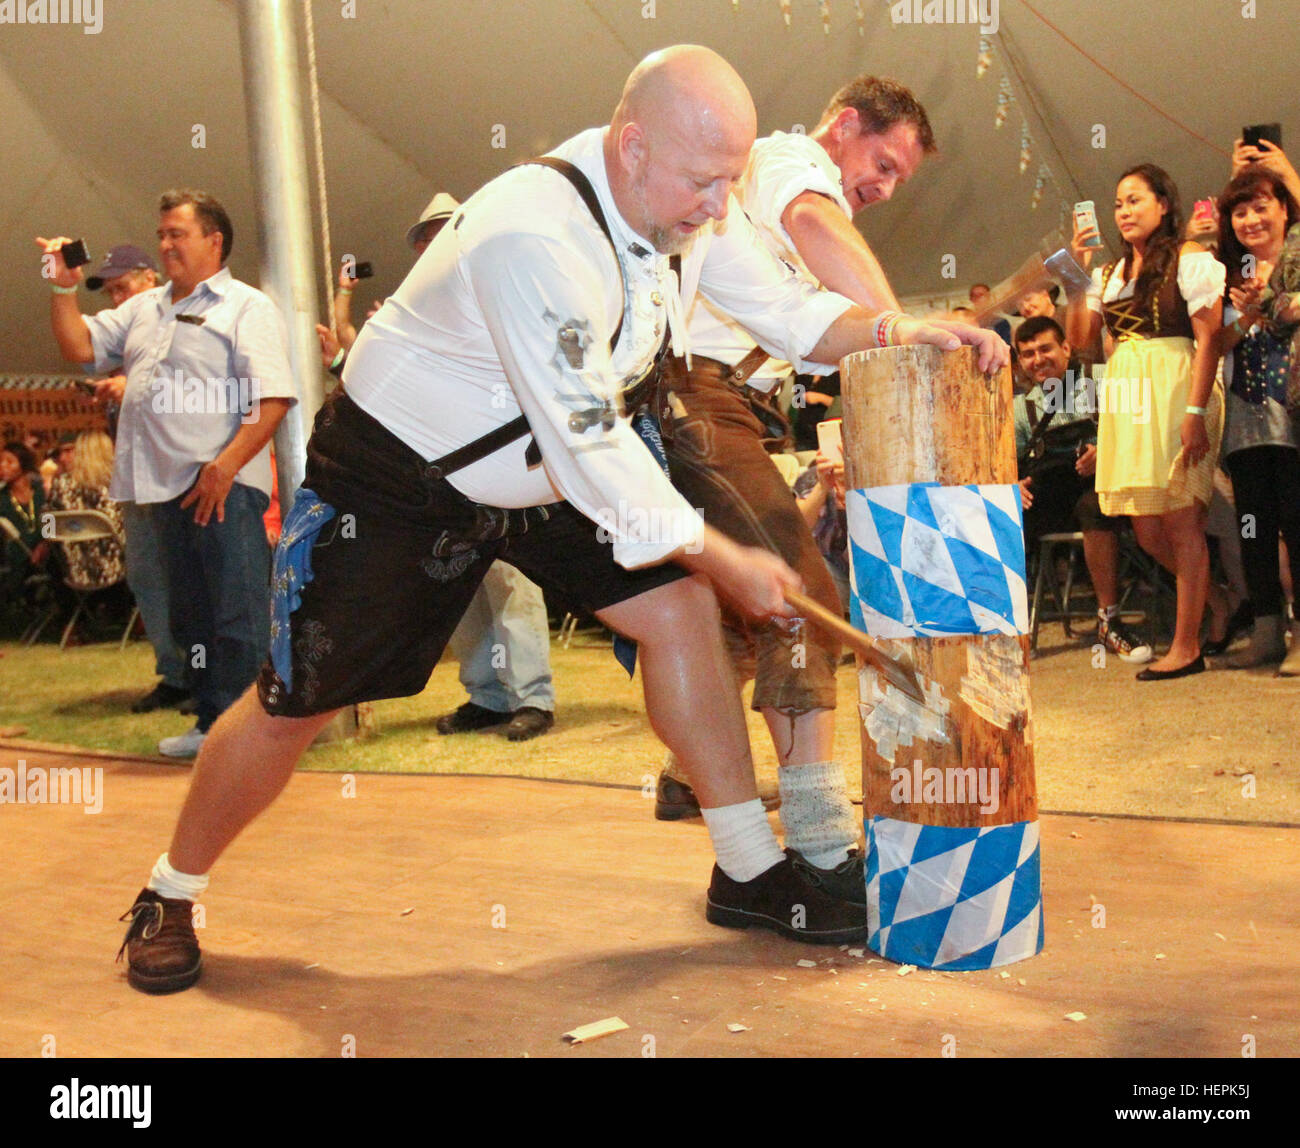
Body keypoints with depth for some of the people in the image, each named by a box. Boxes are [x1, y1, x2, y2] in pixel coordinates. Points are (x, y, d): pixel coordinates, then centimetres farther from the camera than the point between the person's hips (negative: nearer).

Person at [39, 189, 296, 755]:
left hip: (223, 486, -7)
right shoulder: (145, 308, 22)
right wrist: (64, 287, 8)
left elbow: (273, 397, -12)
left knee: (238, 616, -8)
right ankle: (213, 725, 22)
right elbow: (80, 346, 22)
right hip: (167, 487, 8)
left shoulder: (246, 307, -1)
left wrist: (226, 466, -20)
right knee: (191, 618, 13)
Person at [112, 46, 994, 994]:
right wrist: (722, 558, -25)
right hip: (395, 475, -7)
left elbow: (786, 309, 2)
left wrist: (891, 331, -19)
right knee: (296, 704, -1)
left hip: (544, 475, 7)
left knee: (678, 609, -5)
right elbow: (587, 445, -33)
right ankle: (169, 898, 23)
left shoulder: (687, 201, -10)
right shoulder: (537, 239, -35)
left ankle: (749, 871, 8)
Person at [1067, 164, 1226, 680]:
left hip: (1174, 391, -6)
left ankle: (1187, 644, 2)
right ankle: (1217, 599, 28)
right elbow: (1079, 337, 9)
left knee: (1180, 520, -4)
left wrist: (1195, 411, -18)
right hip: (1125, 399, 7)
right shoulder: (1110, 273, 18)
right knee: (1146, 530, 6)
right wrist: (1077, 275, 1)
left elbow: (1207, 338, -9)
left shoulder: (1189, 259, -1)